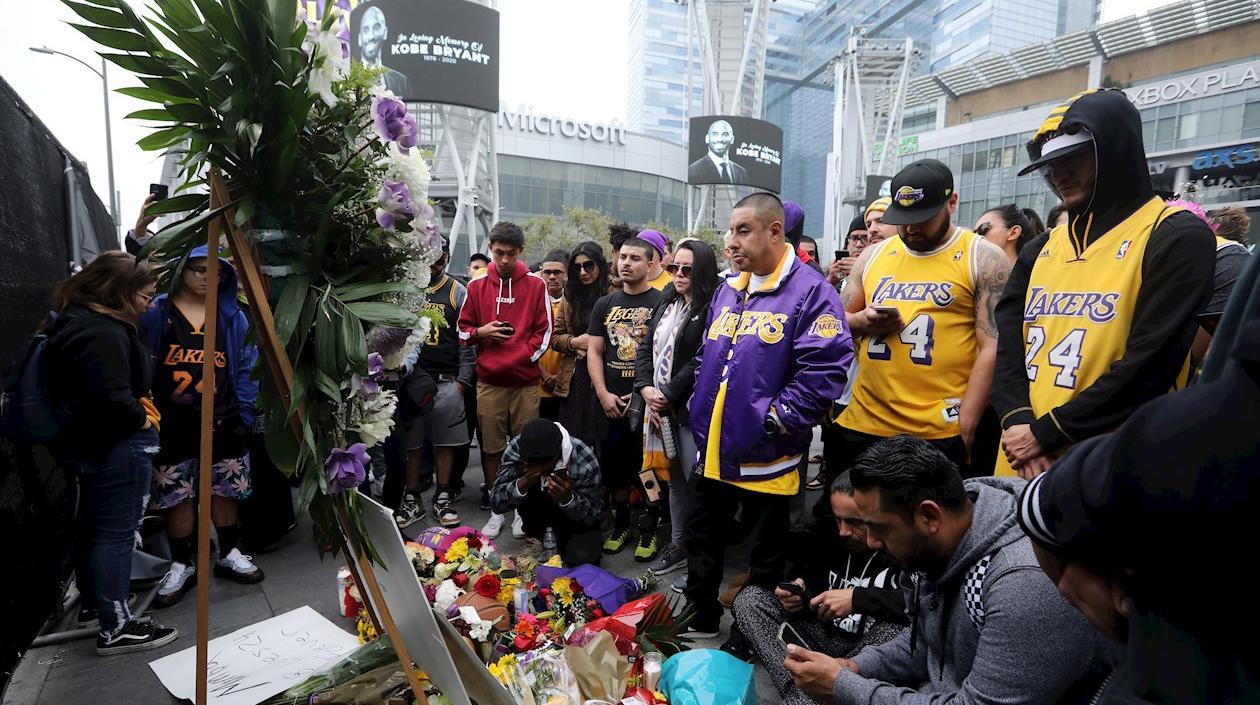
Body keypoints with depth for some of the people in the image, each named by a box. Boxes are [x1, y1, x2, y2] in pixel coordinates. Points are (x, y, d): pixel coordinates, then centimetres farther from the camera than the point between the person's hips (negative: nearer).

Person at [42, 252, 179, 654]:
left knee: (91, 525, 21)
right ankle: (115, 629, 6)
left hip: (86, 443, 11)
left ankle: (93, 605, 37)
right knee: (116, 534, -3)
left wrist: (139, 412, 9)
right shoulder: (104, 334, -23)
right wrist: (142, 418, -13)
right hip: (116, 449, -11)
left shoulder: (77, 320, 11)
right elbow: (112, 400, -32)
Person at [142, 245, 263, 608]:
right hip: (172, 424, -1)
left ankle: (230, 554, 28)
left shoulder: (232, 316, 4)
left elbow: (247, 367, 4)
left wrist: (245, 415, 0)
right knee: (177, 495, 8)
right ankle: (181, 565, 23)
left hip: (222, 424, 1)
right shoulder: (155, 313, -2)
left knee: (224, 491, 11)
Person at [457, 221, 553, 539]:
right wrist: (480, 332, -6)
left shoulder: (535, 285, 4)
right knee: (492, 448, 7)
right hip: (488, 381, 2)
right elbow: (463, 328, 14)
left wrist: (521, 357, -9)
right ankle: (497, 510, 21)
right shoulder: (477, 286, 8)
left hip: (526, 381, -1)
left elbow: (544, 331, 2)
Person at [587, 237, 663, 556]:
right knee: (614, 466, 12)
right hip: (612, 402, 4)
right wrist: (603, 393, -3)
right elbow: (594, 352, 9)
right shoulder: (605, 305, 11)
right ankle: (620, 524, 30)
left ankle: (649, 530, 19)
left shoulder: (661, 303, -2)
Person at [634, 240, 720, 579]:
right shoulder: (666, 304, 13)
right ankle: (678, 544, 31)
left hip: (692, 408, -7)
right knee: (675, 477, 17)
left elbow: (701, 361, -17)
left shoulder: (711, 309, -11)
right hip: (661, 408, 7)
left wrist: (668, 394, -13)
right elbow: (645, 348, 11)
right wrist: (646, 389, -3)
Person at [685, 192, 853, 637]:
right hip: (712, 449, 7)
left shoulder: (810, 292, -12)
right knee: (702, 539, 19)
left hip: (766, 455, -7)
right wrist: (699, 407, 10)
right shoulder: (727, 291, 11)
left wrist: (777, 419, -20)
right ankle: (700, 622, 39)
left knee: (766, 555, 13)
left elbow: (825, 368, -20)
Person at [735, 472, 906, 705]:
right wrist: (797, 588, -12)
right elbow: (808, 573, 12)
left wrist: (858, 598, -32)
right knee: (748, 599, -12)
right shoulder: (826, 531, -2)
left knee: (893, 631, -37)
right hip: (822, 633, 5)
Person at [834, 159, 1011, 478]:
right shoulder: (872, 255, 11)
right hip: (863, 424, 4)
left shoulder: (984, 258, -2)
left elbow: (992, 348, -8)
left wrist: (965, 427, -13)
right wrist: (861, 321, -7)